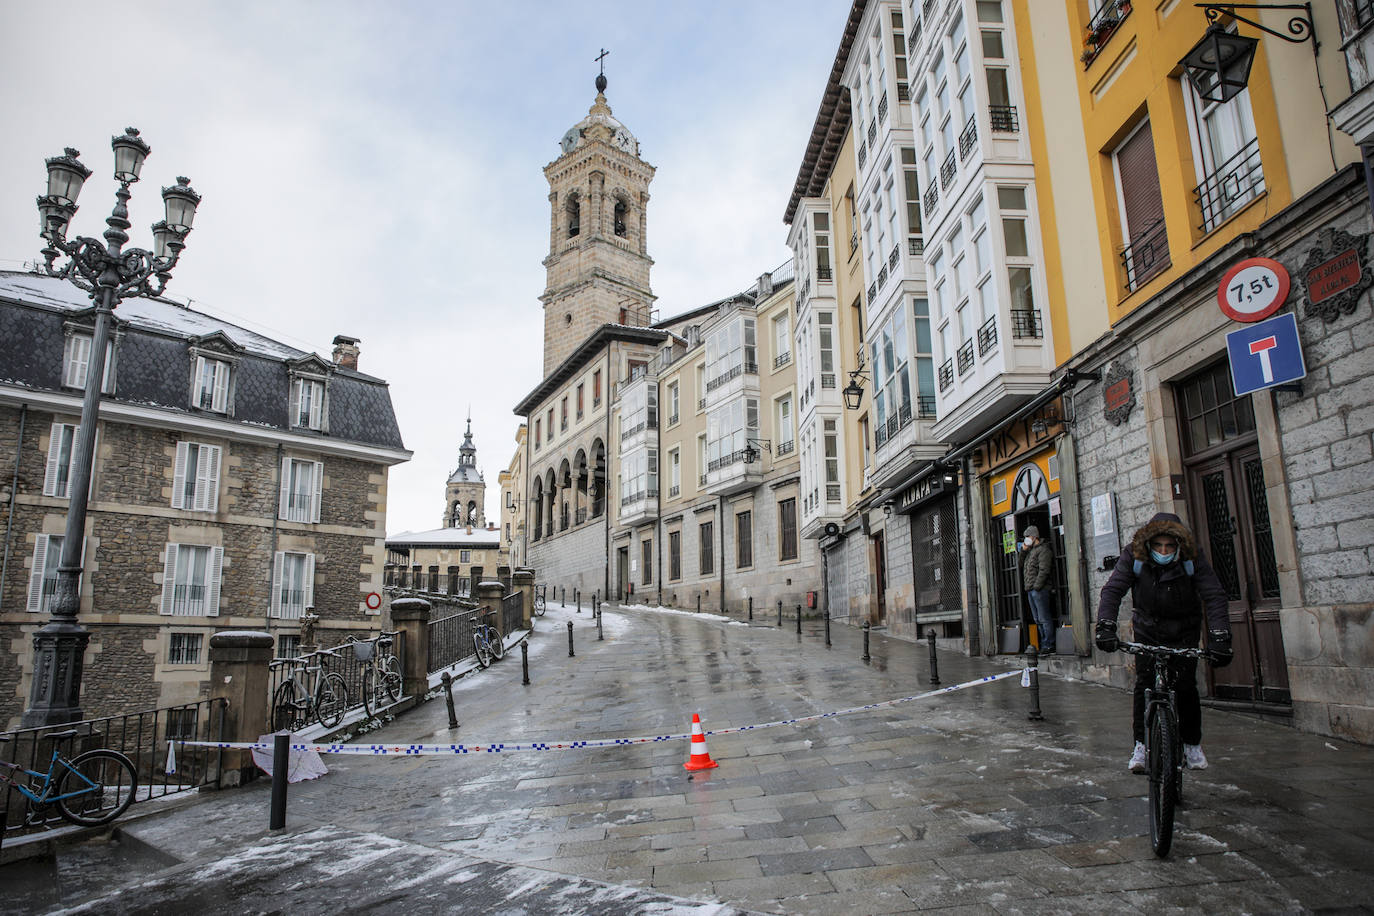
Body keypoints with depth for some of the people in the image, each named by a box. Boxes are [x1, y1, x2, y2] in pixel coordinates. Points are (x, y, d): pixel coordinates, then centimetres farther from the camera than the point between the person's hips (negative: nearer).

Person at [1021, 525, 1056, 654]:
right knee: (1038, 620, 11)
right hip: (1031, 590, 10)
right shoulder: (1031, 551, 22)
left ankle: (1048, 645, -5)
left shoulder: (1043, 550, -7)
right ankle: (1044, 644, 15)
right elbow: (1024, 568, 23)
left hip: (1039, 589, -10)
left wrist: (1037, 586, -19)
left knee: (1044, 619, -7)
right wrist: (1023, 551, 15)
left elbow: (1044, 570, -16)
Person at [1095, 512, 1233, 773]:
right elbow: (1112, 590, -26)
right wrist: (1106, 626, -40)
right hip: (1148, 631, 0)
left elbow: (1214, 596, -24)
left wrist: (1219, 637, -36)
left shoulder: (1193, 558, -20)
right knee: (1144, 685, -10)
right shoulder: (1134, 556, -20)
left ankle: (1192, 743, 15)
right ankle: (1141, 744, -1)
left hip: (1184, 633, 0)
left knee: (1186, 688, -6)